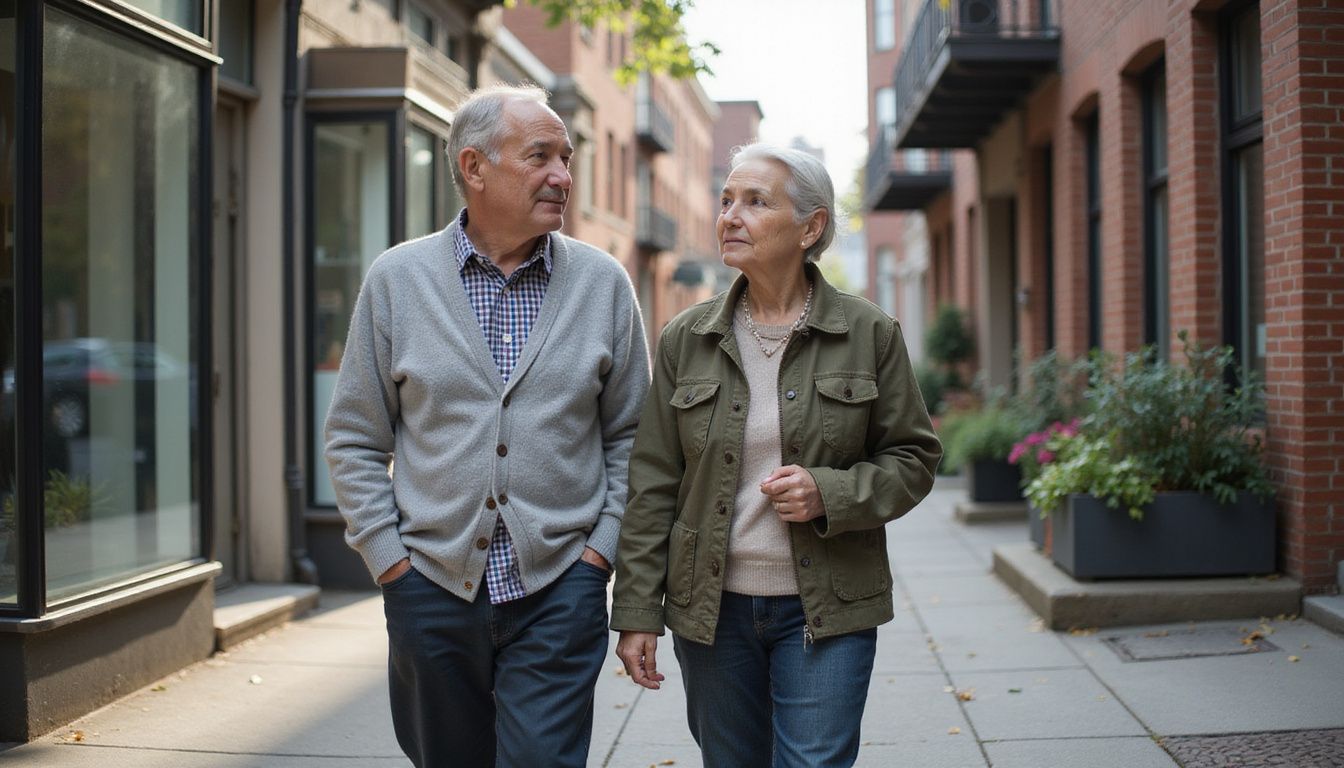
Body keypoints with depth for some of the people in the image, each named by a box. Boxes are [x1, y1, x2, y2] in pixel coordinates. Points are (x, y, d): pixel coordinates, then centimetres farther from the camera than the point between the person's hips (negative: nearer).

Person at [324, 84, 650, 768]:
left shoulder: (603, 283, 3)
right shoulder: (396, 279, 1)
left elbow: (629, 432, 8)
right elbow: (354, 438, 5)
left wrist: (602, 545, -1)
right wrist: (388, 554, -3)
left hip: (559, 589, -1)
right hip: (432, 584, 1)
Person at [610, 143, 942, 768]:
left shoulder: (868, 333, -2)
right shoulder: (685, 338, 2)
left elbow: (913, 457, 3)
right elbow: (653, 485, 3)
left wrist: (831, 494, -16)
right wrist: (637, 612, -1)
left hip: (826, 610, -2)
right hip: (710, 607, 2)